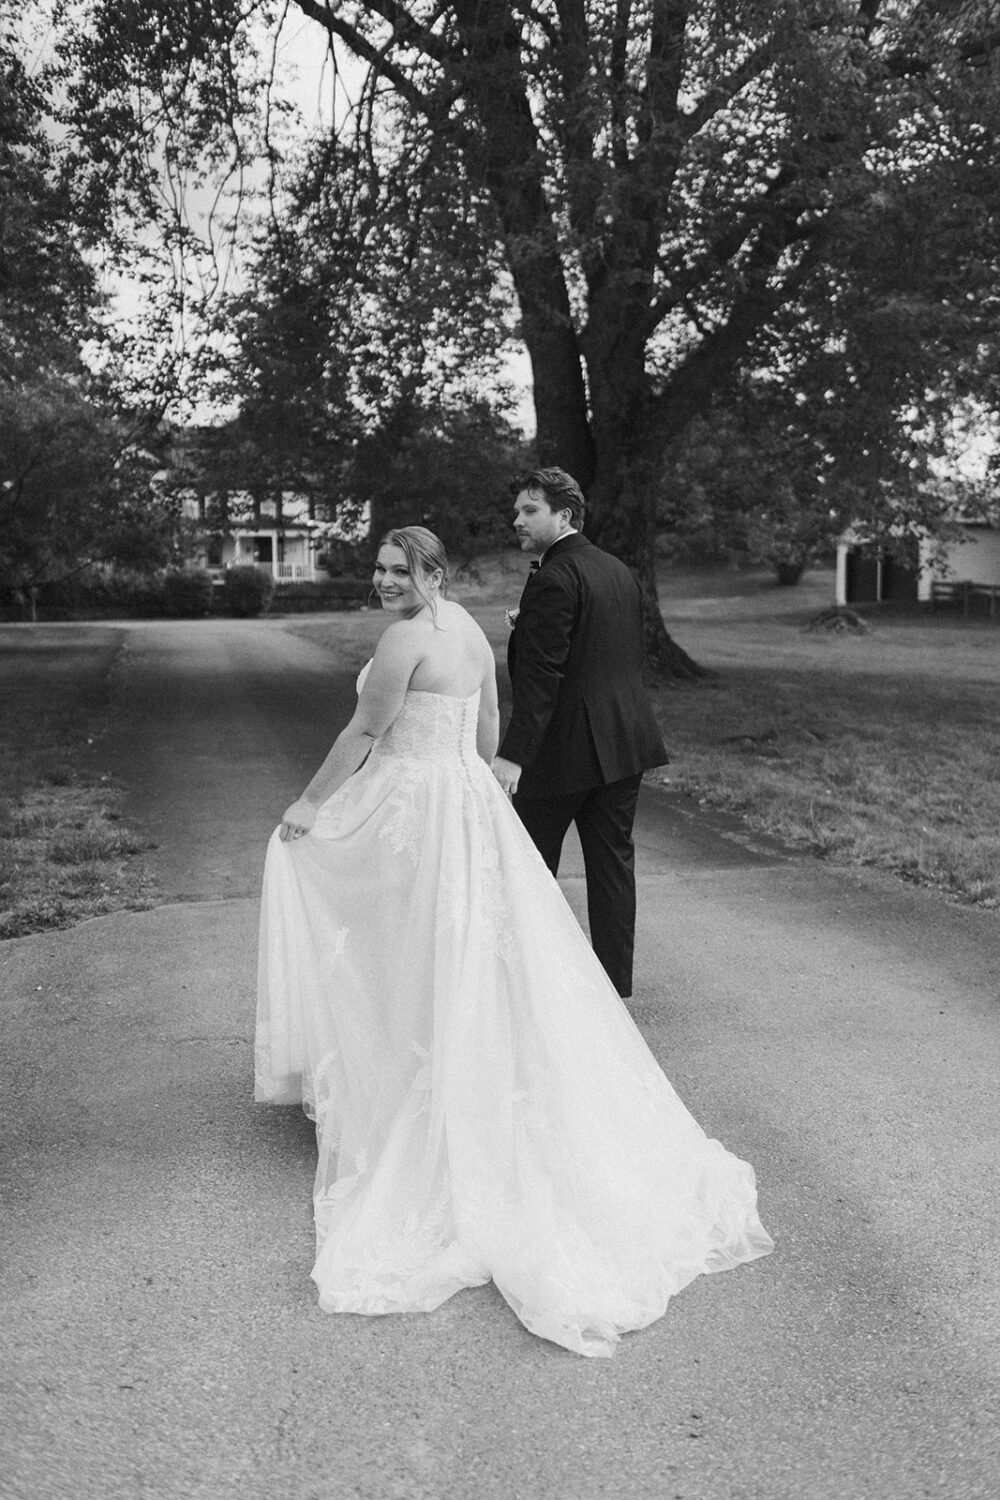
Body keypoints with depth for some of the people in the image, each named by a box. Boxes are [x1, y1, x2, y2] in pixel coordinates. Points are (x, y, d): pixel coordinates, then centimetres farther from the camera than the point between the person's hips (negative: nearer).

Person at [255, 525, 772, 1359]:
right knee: (485, 961, 13)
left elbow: (364, 732, -13)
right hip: (470, 802, 9)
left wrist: (309, 804, -4)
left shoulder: (409, 636, -16)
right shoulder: (470, 628, 11)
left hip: (415, 811, -9)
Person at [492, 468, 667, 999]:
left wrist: (513, 754, -24)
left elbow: (541, 675, -22)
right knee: (612, 861, 11)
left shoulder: (553, 578, -15)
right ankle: (615, 985, 16)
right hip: (624, 741, 8)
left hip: (565, 748, -8)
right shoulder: (620, 572, 13)